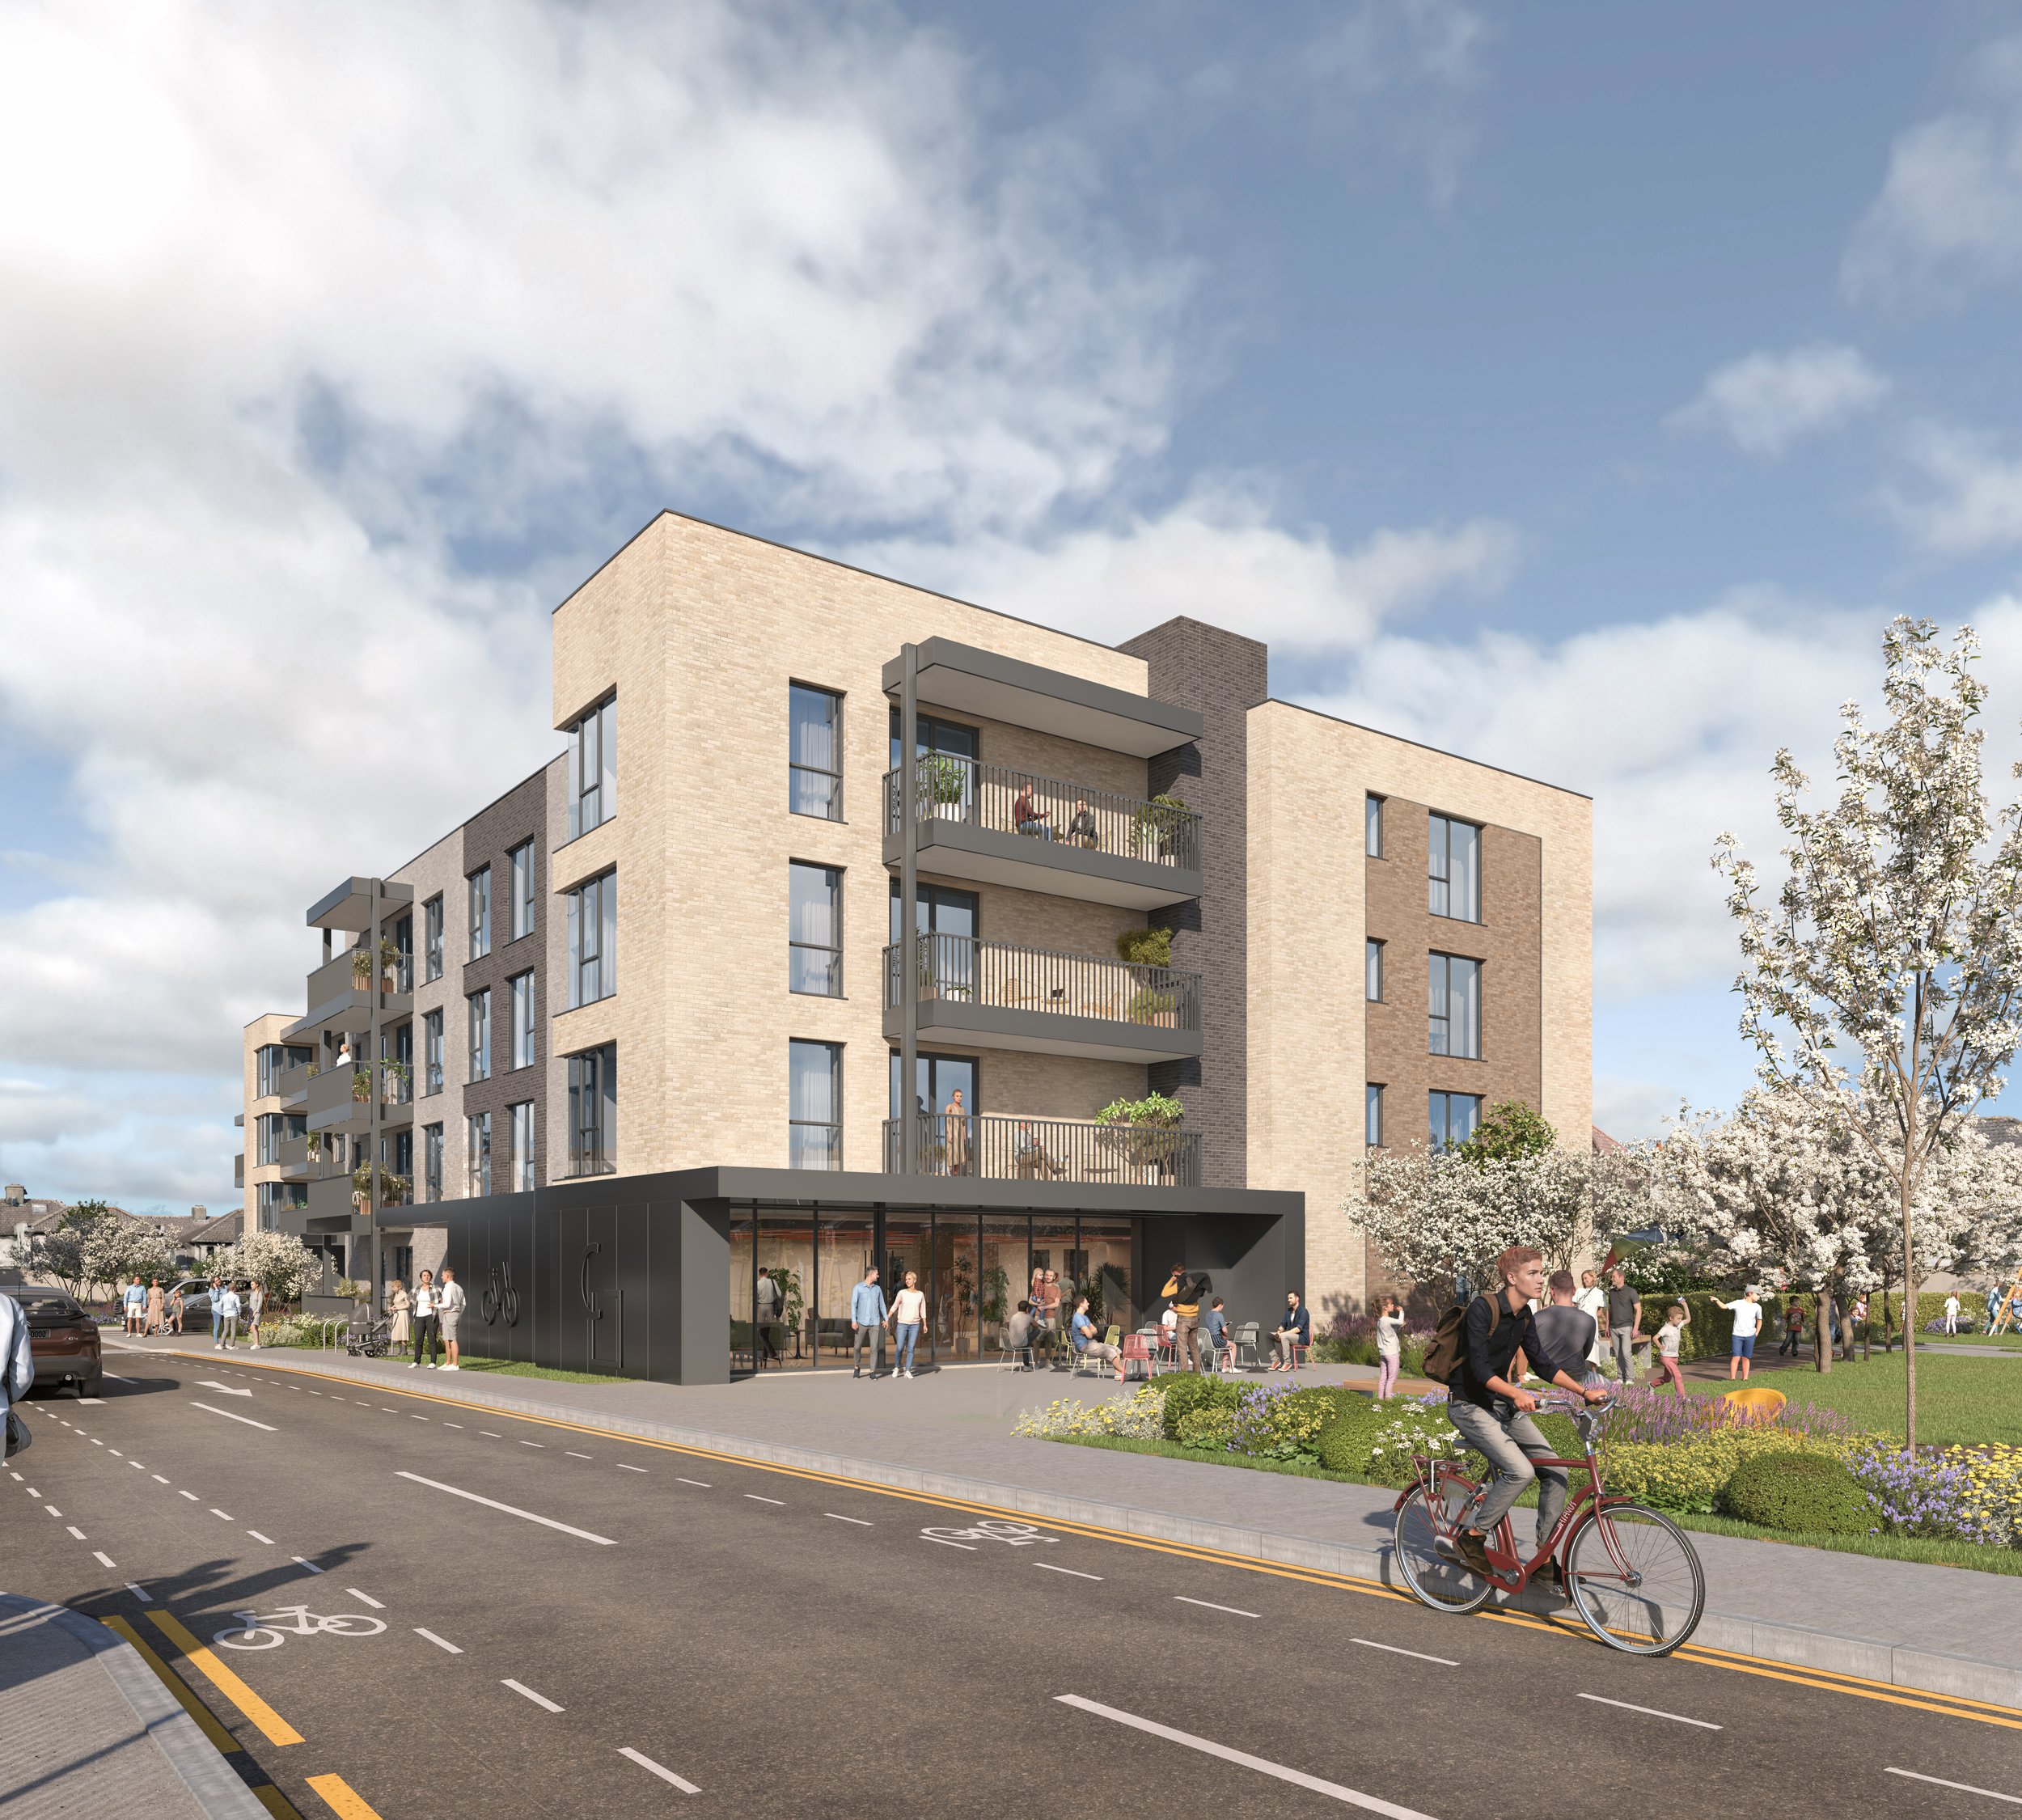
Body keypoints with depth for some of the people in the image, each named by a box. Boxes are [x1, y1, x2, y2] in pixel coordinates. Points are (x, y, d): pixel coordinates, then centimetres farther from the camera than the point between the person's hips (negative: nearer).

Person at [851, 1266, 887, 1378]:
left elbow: (882, 1304, 18)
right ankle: (857, 1368, 25)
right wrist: (853, 1320, -12)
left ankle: (873, 1372, 2)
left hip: (875, 1323, 2)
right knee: (857, 1347, 3)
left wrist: (885, 1319, 12)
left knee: (874, 1348, -3)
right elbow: (853, 1304, -5)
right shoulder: (858, 1288, -1)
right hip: (861, 1322, -2)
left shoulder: (877, 1289, 11)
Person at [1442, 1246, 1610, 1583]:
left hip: (1503, 1405, 8)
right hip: (1470, 1406, -8)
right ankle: (1471, 1539, -8)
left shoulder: (1525, 1317, 4)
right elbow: (1480, 1369, -25)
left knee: (1556, 1471, -1)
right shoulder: (1482, 1308, -20)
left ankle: (1545, 1558, 11)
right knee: (1519, 1470, -25)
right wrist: (1517, 1393, -39)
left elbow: (1543, 1364, 10)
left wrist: (1585, 1391, 1)